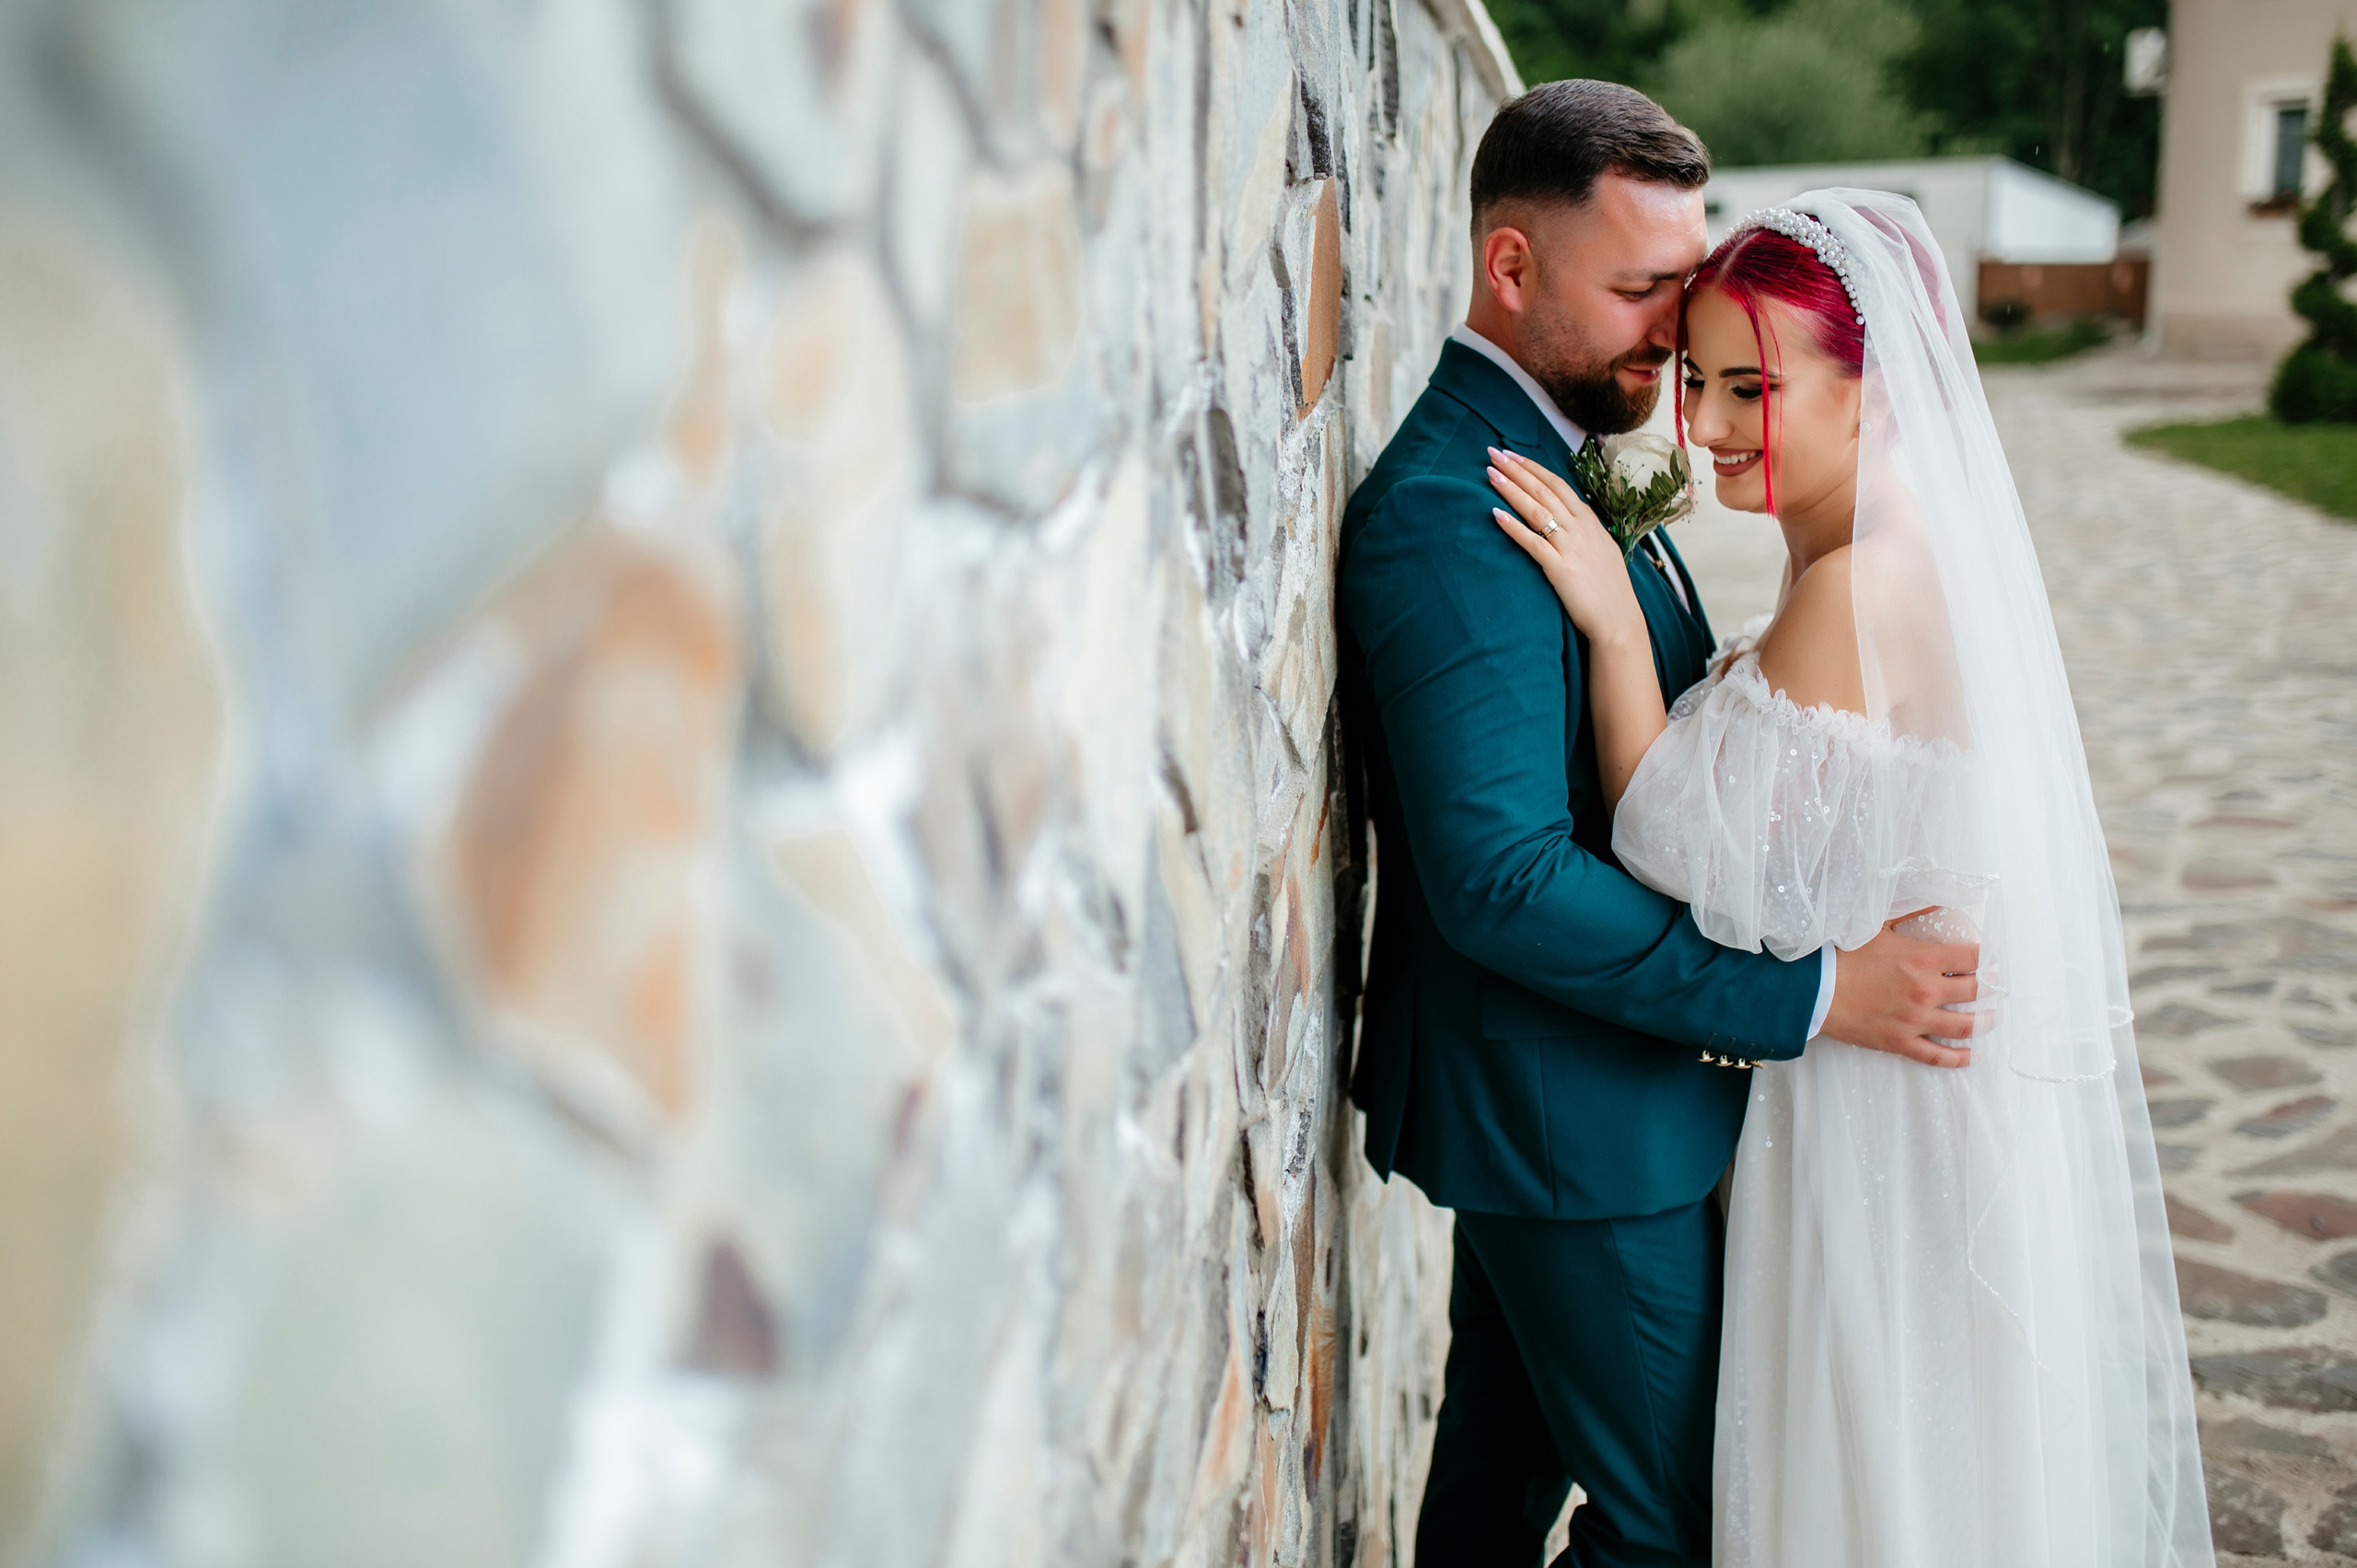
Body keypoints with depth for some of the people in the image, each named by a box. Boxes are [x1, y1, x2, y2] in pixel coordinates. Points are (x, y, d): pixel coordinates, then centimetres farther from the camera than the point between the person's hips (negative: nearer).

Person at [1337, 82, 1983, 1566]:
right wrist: (1812, 994, -26)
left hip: (1539, 1093, 10)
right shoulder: (1452, 506, -25)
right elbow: (1503, 880, -29)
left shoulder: (1555, 455, 8)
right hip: (1573, 1111, -9)